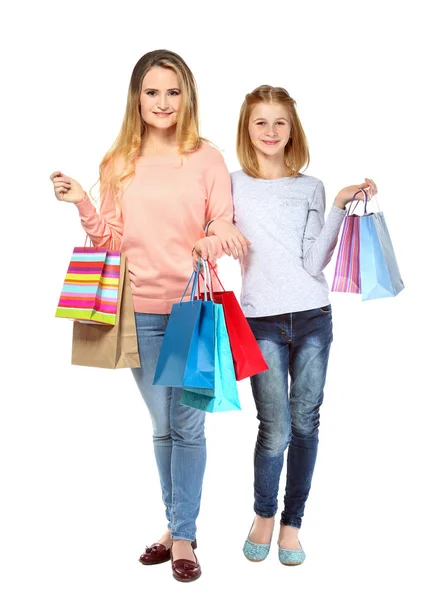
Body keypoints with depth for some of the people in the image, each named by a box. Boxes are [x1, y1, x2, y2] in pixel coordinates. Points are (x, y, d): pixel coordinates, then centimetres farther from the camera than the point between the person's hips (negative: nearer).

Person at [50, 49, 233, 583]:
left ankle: (183, 537, 15)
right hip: (142, 310, 2)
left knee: (187, 424, 1)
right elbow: (111, 239, 6)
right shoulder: (119, 164, 6)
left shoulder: (207, 158, 0)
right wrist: (82, 204, -8)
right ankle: (177, 527, 28)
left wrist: (211, 243, -22)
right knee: (162, 425, 12)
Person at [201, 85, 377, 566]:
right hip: (262, 320, -2)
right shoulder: (232, 184, 7)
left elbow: (314, 262, -1)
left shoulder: (311, 188, 10)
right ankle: (263, 514, 21)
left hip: (312, 316, 2)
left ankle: (292, 521, 24)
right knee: (276, 428, -6)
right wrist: (216, 224, -16)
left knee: (305, 423, 6)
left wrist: (340, 206, -7)